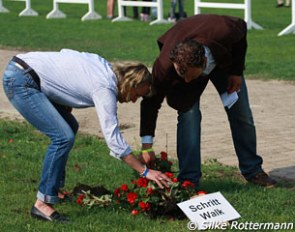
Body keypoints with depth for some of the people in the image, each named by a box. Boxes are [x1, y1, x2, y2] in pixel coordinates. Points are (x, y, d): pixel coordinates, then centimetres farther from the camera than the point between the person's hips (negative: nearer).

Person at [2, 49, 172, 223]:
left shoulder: (106, 68, 7)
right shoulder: (105, 89, -17)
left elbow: (65, 53, 17)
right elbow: (113, 137, -21)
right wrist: (145, 171, -19)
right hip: (21, 82, -10)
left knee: (70, 127, 17)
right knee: (64, 137, -17)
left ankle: (54, 189, 23)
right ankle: (43, 204, -14)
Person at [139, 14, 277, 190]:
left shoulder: (224, 32, -45)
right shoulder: (164, 66, -43)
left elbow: (242, 27, -19)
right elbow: (151, 103, -28)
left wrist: (237, 72, -15)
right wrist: (147, 146, -29)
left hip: (223, 57, 2)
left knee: (242, 114, 5)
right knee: (188, 112, -20)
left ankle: (253, 170, 23)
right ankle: (189, 180, -13)